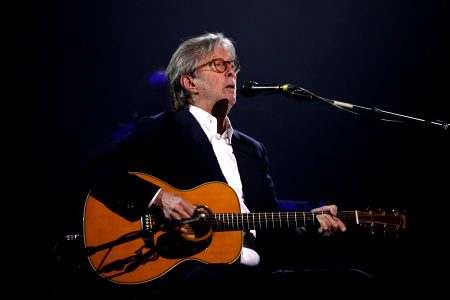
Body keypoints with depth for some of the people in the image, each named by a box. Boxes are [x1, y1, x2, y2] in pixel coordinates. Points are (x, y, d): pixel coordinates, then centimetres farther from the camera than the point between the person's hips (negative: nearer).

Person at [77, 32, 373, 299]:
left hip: (251, 273, 6)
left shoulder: (253, 149, 26)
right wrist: (158, 197, -14)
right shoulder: (160, 130, 7)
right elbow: (97, 169, -3)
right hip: (177, 272, -6)